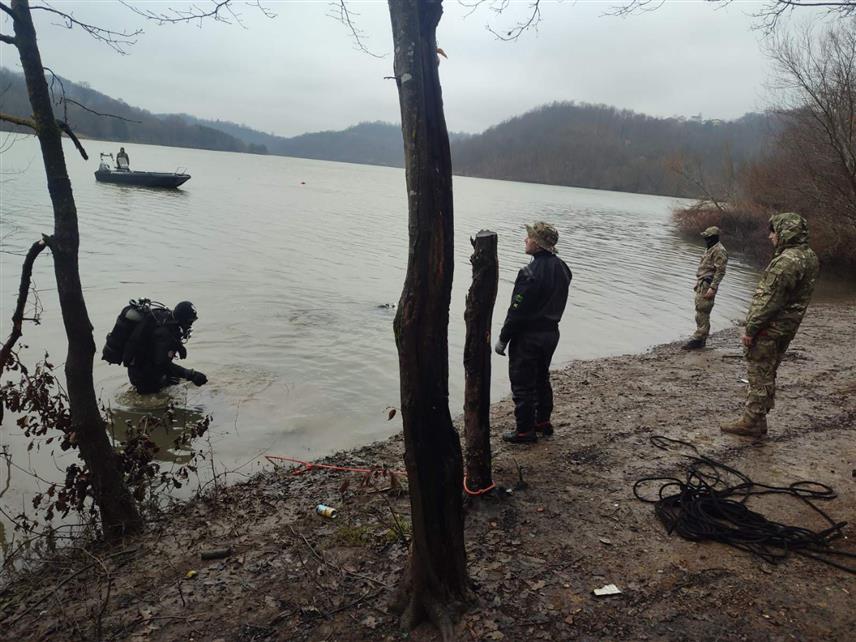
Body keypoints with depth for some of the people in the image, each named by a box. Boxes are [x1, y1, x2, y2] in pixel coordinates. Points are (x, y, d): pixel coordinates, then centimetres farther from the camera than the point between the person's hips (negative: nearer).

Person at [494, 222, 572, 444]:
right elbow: (558, 303, 10)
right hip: (551, 332, 9)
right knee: (542, 379, 22)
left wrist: (503, 339, -12)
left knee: (522, 384, 4)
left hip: (528, 336, -8)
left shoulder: (530, 273, -24)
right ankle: (543, 422, 34)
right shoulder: (561, 268, 2)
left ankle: (525, 430, 13)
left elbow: (517, 310, -21)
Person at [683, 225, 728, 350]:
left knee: (702, 313, -10)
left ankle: (698, 340, -9)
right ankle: (701, 339, 16)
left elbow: (720, 271, -19)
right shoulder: (710, 249, 17)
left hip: (707, 286, -10)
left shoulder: (719, 251, -14)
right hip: (701, 284, 10)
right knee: (701, 313, 11)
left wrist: (712, 288, -24)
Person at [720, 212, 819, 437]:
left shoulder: (787, 261, -22)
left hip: (769, 328, -10)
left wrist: (750, 329, -18)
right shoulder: (810, 257, 10)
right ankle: (758, 421, 26)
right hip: (787, 328, 10)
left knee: (759, 375, -1)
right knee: (767, 374, 17)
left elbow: (770, 300, -23)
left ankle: (751, 422, 7)